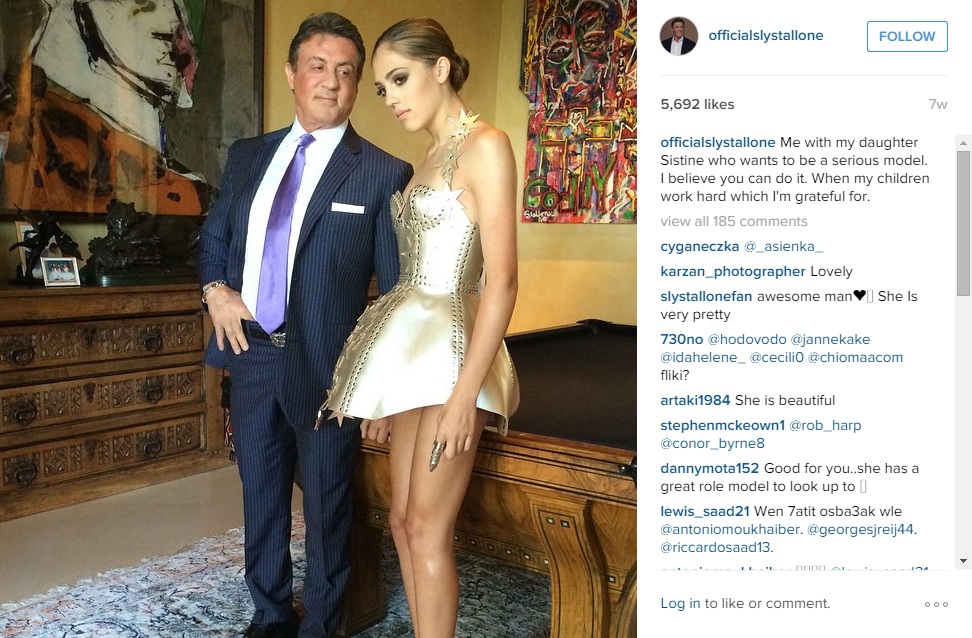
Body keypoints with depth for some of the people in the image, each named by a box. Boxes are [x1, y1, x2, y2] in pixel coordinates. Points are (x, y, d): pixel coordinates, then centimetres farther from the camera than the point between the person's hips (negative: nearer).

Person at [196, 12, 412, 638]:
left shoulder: (383, 174, -6)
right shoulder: (248, 156, 10)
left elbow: (396, 287, -6)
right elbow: (214, 234, 20)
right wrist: (216, 288, -1)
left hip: (325, 364, -4)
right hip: (251, 354, 5)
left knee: (326, 508, 10)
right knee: (260, 500, 18)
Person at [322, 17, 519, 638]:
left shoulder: (485, 145, -9)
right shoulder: (432, 156, 16)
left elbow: (501, 280, -17)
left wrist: (465, 392, -23)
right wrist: (383, 392, 14)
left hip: (452, 347, -9)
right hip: (411, 349, 9)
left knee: (427, 527, -2)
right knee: (404, 518, 12)